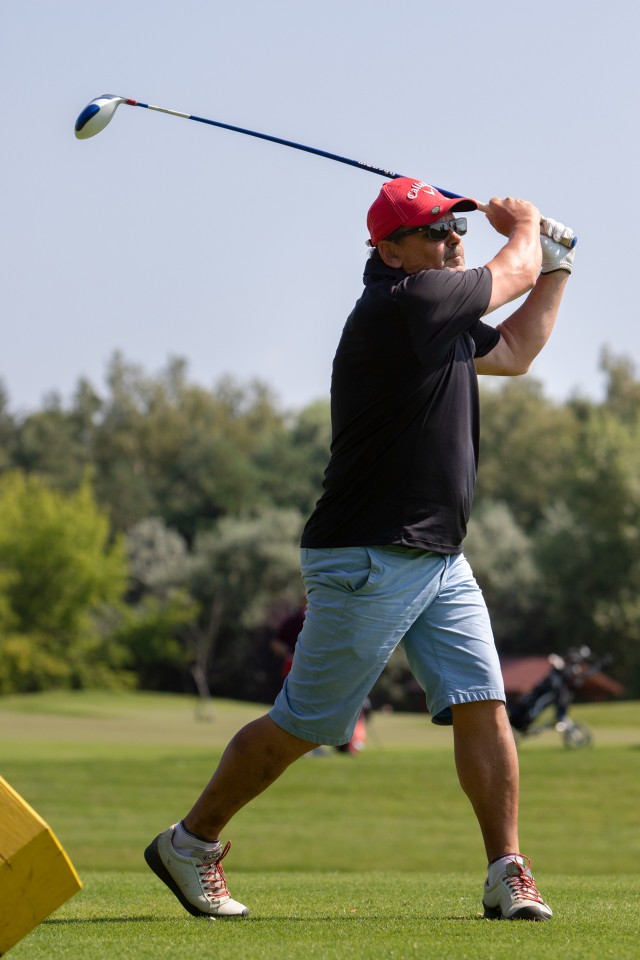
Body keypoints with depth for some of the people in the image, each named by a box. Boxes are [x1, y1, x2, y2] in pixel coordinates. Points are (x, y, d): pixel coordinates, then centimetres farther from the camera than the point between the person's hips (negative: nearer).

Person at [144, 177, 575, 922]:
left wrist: (555, 268, 22)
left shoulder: (441, 321, 12)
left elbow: (512, 352, 30)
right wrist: (524, 226, 18)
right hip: (369, 561, -9)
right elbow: (513, 272, -3)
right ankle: (189, 843, 14)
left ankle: (508, 874, 1)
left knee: (482, 706, -2)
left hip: (440, 560, 9)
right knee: (302, 724, -1)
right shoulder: (402, 302, -17)